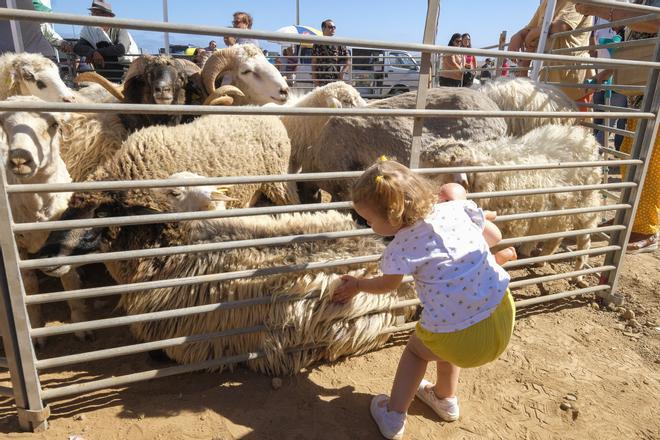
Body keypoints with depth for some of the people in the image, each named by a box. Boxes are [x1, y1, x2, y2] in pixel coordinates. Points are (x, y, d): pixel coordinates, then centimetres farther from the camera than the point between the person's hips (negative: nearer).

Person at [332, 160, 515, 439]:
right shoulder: (457, 207, -2)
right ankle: (445, 399, 56)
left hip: (463, 340, -5)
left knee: (415, 349, 27)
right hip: (504, 317, 6)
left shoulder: (402, 248, -12)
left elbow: (386, 285, 8)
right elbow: (495, 236, 15)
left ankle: (393, 417, 35)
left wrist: (356, 285, 27)